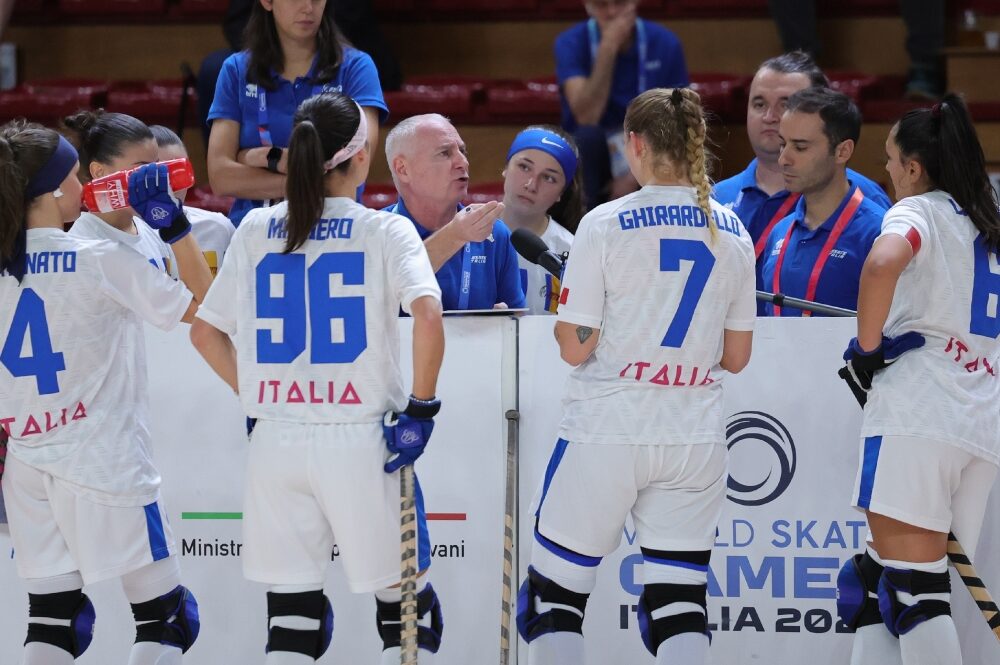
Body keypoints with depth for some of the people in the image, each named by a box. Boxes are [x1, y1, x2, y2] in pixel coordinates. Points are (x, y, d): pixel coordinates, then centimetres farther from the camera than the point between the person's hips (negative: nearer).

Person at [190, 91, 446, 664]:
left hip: (277, 442, 3)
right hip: (358, 441, -3)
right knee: (405, 600, 10)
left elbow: (206, 332, 10)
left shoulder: (256, 230, 7)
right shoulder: (386, 231, -4)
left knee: (292, 611, 9)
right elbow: (429, 318, -19)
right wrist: (421, 408, -9)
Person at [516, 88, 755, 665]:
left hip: (607, 433, -4)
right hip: (695, 441, 4)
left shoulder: (606, 224, -9)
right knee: (680, 607, 5)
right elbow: (736, 357, 9)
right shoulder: (731, 233, 5)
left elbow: (575, 347, -10)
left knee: (554, 595, 7)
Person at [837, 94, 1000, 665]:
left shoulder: (920, 210, -1)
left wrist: (867, 348, -11)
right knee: (878, 578, 12)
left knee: (914, 589, -11)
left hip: (917, 412, -7)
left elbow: (883, 263, -23)